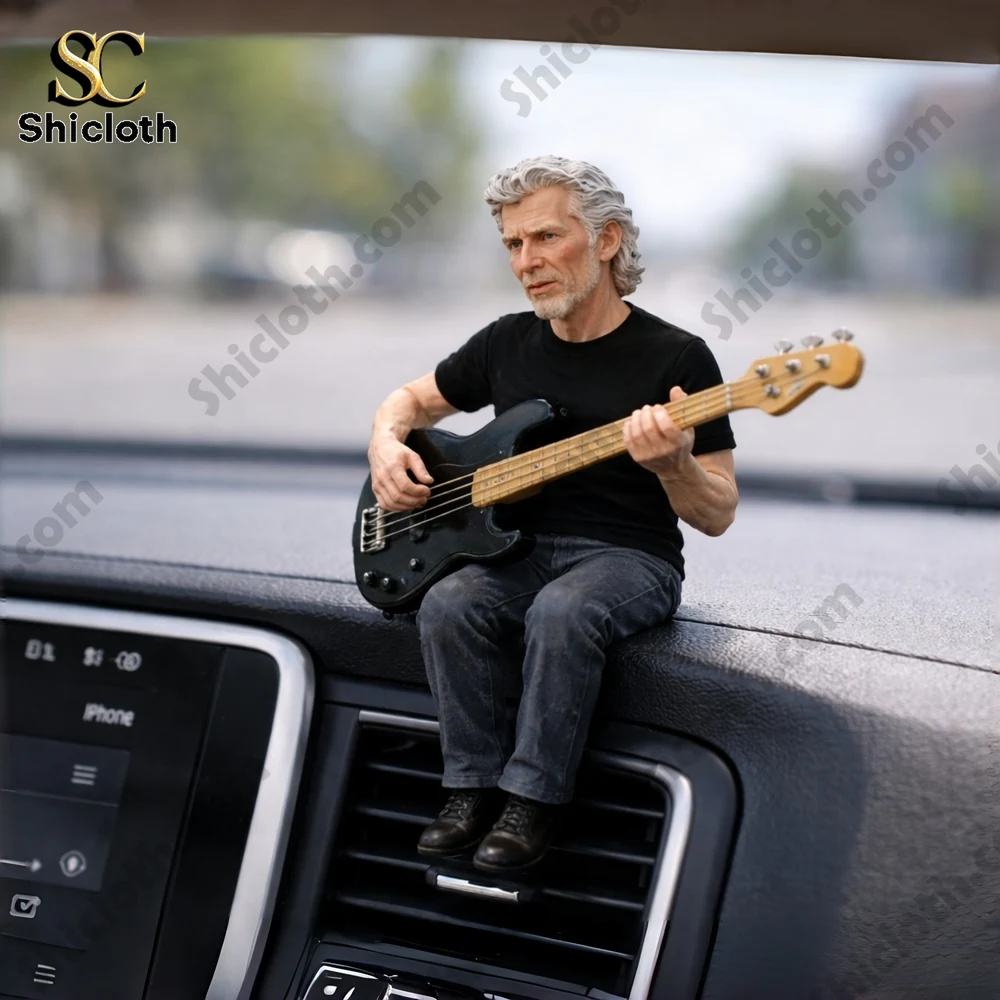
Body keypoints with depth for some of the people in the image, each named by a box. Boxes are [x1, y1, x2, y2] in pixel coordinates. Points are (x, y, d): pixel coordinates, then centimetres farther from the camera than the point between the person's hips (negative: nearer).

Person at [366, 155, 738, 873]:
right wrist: (387, 445, 1)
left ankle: (534, 800, -21)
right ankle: (475, 786, -13)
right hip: (519, 550, 4)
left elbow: (718, 515, -7)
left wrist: (673, 465, -29)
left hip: (630, 560, -4)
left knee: (562, 612, -36)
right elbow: (411, 401, 24)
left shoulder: (676, 356, -7)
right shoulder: (507, 344, 8)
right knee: (448, 606, -27)